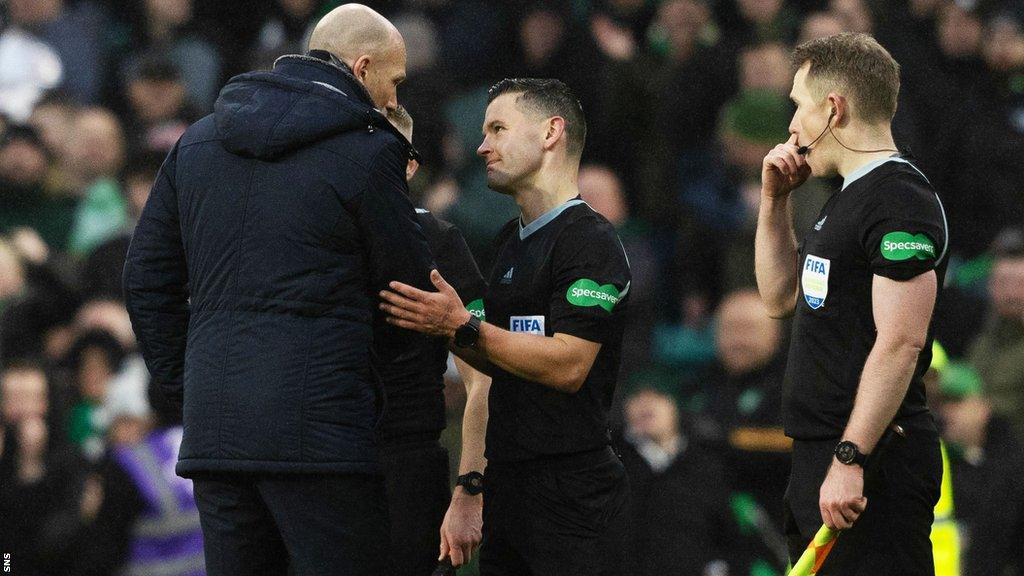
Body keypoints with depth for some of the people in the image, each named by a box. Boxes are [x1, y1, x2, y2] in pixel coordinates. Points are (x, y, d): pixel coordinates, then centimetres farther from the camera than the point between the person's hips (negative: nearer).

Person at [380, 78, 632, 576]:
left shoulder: (591, 242, -10)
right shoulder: (512, 241, 19)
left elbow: (567, 366, -19)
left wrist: (462, 327, -20)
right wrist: (443, 328, 6)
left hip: (570, 492, -9)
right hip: (508, 485, 9)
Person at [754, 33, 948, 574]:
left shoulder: (901, 200, -15)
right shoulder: (847, 198, 18)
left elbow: (901, 342, -22)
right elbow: (780, 297, 28)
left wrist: (850, 459, -26)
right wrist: (774, 201, 17)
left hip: (871, 467, -11)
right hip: (817, 457, 11)